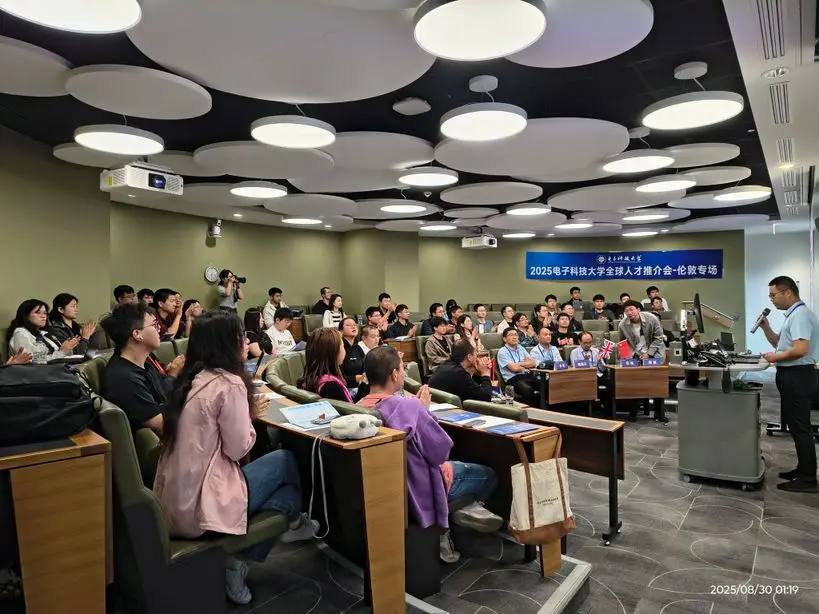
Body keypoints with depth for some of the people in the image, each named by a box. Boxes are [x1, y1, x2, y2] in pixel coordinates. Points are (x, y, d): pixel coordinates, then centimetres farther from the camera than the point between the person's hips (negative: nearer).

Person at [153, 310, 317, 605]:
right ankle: (291, 523, 32)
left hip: (175, 500, 8)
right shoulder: (229, 384, -18)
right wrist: (251, 418, 1)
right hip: (200, 504, -8)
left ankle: (238, 559, 17)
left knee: (276, 466, 19)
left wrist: (246, 412, 8)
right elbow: (238, 448, -16)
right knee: (286, 461, 7)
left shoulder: (190, 379, 8)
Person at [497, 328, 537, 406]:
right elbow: (514, 368, -12)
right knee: (528, 390, -36)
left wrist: (519, 364, -5)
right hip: (513, 379, -6)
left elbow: (533, 363, 10)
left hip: (527, 376, 6)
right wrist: (526, 366, 6)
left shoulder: (521, 348, 20)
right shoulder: (502, 352, 0)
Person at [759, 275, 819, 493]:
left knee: (799, 427, -4)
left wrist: (775, 357, -13)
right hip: (793, 376, 11)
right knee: (796, 425, 17)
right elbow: (780, 343, 22)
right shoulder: (792, 315, 15)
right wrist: (766, 328, 7)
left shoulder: (800, 315, -17)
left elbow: (800, 350, -28)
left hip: (797, 377, -11)